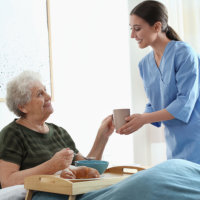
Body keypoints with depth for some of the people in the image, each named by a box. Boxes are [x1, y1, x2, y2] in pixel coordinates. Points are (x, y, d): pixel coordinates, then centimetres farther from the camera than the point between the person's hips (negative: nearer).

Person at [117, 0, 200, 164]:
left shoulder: (184, 53, -13)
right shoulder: (145, 64, 9)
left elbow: (185, 102, -17)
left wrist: (144, 119, -18)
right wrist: (134, 120, -4)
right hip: (174, 143, 6)